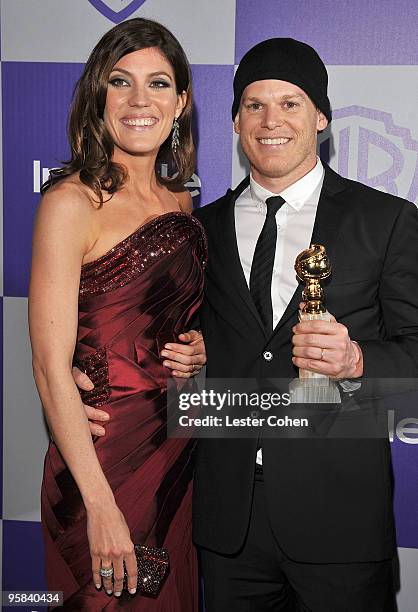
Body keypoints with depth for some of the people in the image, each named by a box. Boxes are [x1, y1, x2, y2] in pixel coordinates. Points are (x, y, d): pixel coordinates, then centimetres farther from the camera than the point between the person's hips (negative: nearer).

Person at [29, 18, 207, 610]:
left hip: (180, 456, 7)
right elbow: (51, 368, -17)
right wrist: (101, 506, -20)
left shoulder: (180, 201, 6)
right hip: (104, 459, -6)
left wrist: (199, 349, -3)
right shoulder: (71, 202, -14)